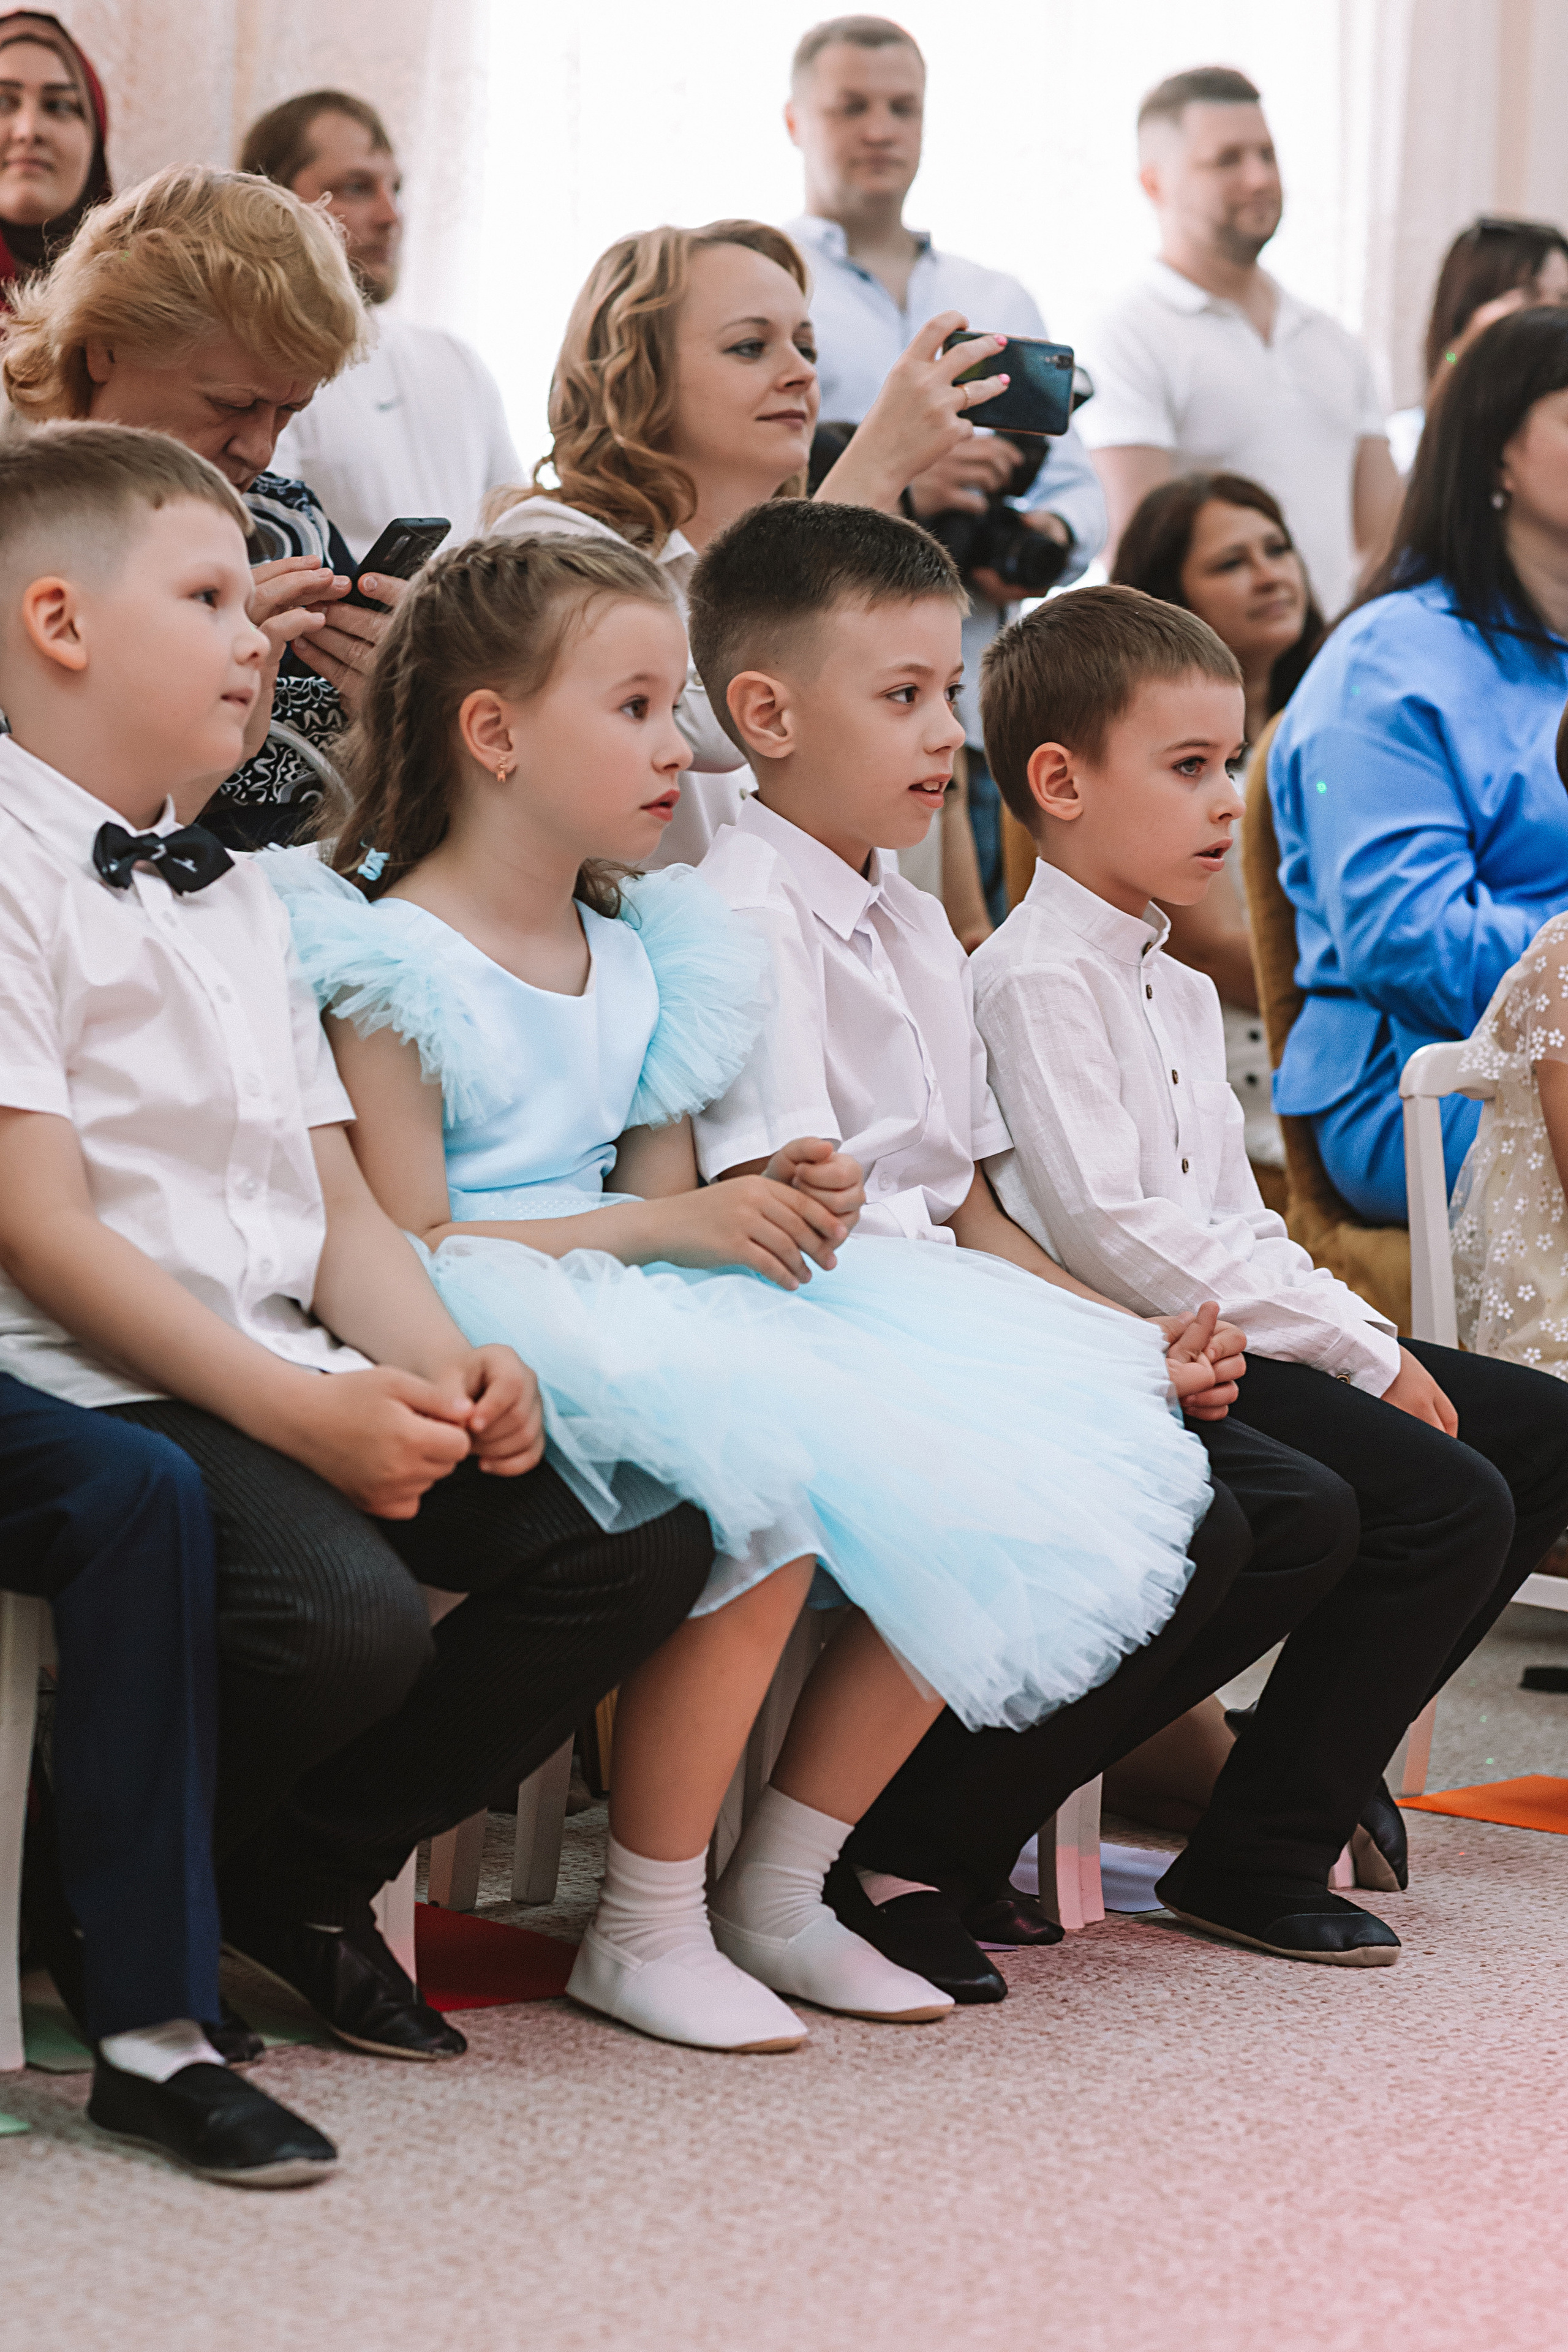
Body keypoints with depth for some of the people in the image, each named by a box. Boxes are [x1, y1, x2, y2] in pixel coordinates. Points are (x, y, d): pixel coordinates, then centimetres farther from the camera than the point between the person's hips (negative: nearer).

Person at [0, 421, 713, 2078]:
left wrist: (442, 1368, -3)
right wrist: (299, 1409, -21)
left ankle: (303, 1873, 9)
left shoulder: (233, 892, 22)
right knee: (344, 1614, -33)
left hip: (298, 1369, 9)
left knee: (641, 1539, -5)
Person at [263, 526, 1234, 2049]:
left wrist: (771, 1204, -4)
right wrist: (670, 1225, -17)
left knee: (974, 1502, -7)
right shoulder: (394, 964, -9)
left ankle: (779, 1892, 4)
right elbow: (409, 1242, -15)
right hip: (495, 1343, -8)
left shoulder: (640, 956, 17)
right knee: (769, 1504, -33)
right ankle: (644, 1933, -16)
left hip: (653, 1306, 8)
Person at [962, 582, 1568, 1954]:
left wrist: (1366, 1338, 2)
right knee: (1446, 1499, -23)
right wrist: (1362, 1354, -18)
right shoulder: (1034, 976, -12)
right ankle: (1254, 1860, -14)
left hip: (1240, 1332, 10)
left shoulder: (1179, 990, 21)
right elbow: (1113, 1229, -20)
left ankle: (1338, 1746, 17)